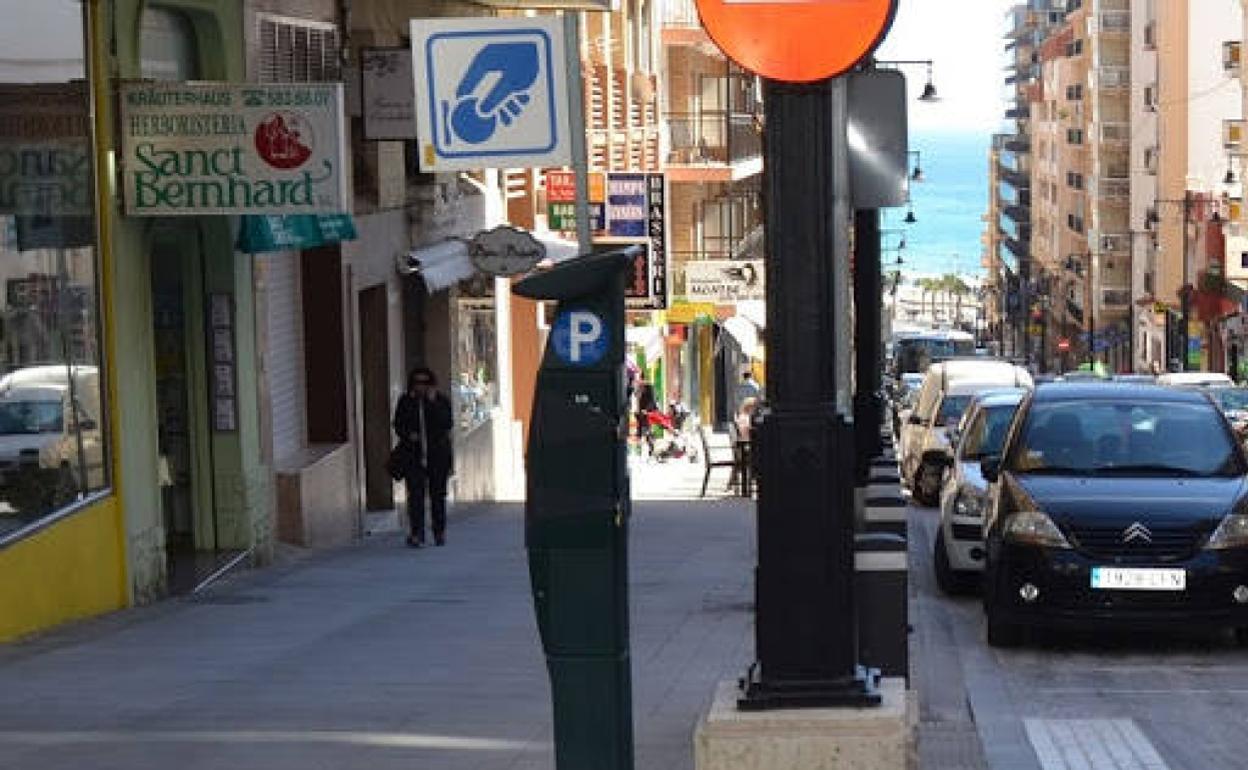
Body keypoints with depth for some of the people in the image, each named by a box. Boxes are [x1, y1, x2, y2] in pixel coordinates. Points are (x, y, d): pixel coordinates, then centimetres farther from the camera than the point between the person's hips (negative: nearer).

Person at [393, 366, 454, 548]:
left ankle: (440, 532, 17)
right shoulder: (405, 402, 7)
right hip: (414, 456, 0)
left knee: (438, 495, 6)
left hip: (438, 455, 0)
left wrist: (433, 403, -15)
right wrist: (408, 435, -10)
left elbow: (447, 424, -10)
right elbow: (399, 425, 11)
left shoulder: (442, 401, 3)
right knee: (415, 495, -8)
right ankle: (416, 534, -7)